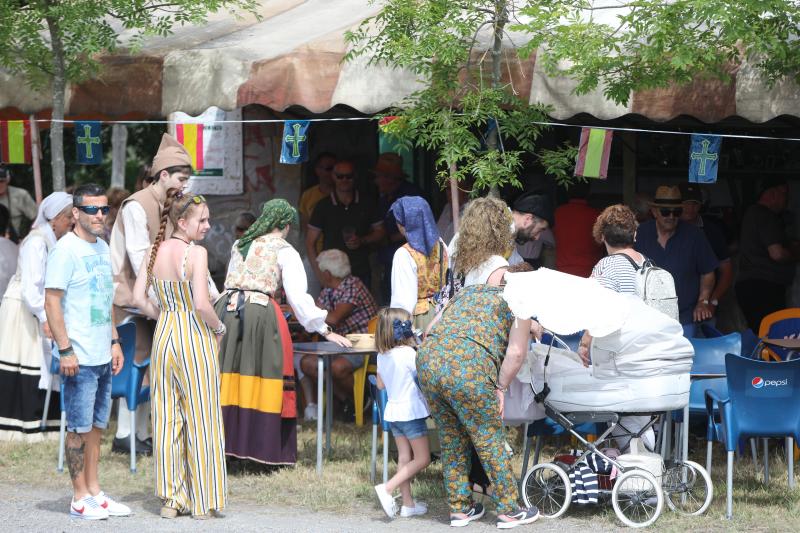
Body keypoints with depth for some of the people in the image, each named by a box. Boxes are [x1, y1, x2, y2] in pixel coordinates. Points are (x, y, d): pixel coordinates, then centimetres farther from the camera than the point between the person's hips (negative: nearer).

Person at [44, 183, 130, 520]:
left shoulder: (102, 248, 13)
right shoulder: (66, 250, -12)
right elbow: (52, 303, -15)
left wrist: (114, 341, 18)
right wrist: (65, 350, -19)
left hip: (103, 356, 8)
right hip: (79, 359, -8)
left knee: (97, 426, 12)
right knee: (80, 428, -2)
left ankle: (94, 492, 19)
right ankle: (80, 498, 4)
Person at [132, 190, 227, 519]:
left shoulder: (154, 252, 2)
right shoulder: (196, 254, -16)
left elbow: (139, 298, 1)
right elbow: (202, 304, -21)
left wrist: (163, 318, 13)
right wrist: (218, 327, -4)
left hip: (163, 334, 6)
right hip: (196, 337, -6)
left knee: (166, 417, 10)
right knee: (200, 417, 3)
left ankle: (170, 499, 14)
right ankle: (203, 502, 8)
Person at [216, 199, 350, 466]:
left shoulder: (240, 245, 21)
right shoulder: (285, 251, 5)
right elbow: (298, 296, 1)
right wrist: (325, 331, 7)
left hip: (226, 311, 5)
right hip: (261, 314, -5)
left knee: (230, 382, 5)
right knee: (263, 381, -1)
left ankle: (227, 444, 6)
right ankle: (264, 450, -2)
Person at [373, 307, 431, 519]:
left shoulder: (382, 356, 5)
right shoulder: (409, 354, -18)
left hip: (392, 411, 7)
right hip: (411, 410, -7)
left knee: (404, 457, 12)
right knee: (422, 458, -1)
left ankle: (408, 503, 14)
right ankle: (387, 488, -14)